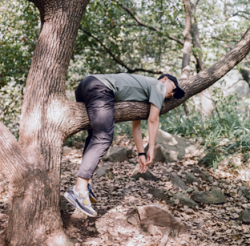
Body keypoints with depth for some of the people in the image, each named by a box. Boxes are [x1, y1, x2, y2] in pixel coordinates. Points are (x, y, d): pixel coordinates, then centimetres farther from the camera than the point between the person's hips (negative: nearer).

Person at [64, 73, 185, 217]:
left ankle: (84, 184, 8)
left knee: (95, 137, 18)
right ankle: (79, 189, -23)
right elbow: (153, 120, 3)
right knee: (103, 139, -14)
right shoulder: (158, 86, 13)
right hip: (100, 87, -10)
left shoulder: (142, 84, 37)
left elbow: (136, 124, 36)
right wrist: (151, 149, 9)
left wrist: (141, 154, 35)